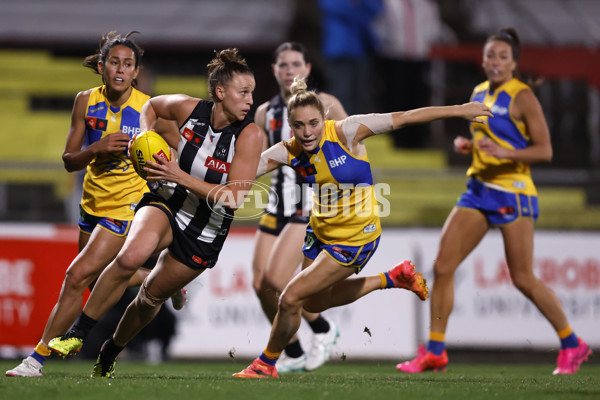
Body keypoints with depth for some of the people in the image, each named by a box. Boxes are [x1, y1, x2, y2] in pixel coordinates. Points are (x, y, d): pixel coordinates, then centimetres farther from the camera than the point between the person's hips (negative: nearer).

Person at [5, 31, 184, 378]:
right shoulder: (86, 102, -5)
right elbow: (69, 161, -3)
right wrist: (97, 149, -21)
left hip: (127, 207, -6)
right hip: (93, 202, 6)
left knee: (77, 276, -15)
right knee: (98, 281, 18)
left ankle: (38, 359, -8)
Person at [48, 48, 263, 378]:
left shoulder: (249, 135, -19)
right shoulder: (188, 108, -11)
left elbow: (234, 198, -23)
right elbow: (152, 106, 13)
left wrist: (180, 177, -28)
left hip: (205, 233, 0)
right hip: (167, 205, 0)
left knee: (152, 294, 12)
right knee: (130, 256, -31)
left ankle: (110, 353, 40)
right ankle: (78, 334, -20)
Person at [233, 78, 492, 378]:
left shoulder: (344, 132, -24)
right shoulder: (287, 152, -11)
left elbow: (402, 118, -21)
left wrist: (459, 110, -19)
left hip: (354, 238, -7)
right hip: (321, 231, 7)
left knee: (291, 299, -10)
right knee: (314, 303, 25)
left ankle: (266, 363, 16)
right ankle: (393, 278, 37)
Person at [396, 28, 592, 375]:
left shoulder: (522, 97, -10)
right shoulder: (479, 93, 12)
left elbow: (545, 150, -13)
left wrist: (503, 152, -26)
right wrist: (467, 144, 5)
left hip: (513, 193, -7)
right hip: (479, 190, 7)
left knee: (523, 279, -3)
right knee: (443, 266, -3)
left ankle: (572, 345, 14)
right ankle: (435, 352, 2)